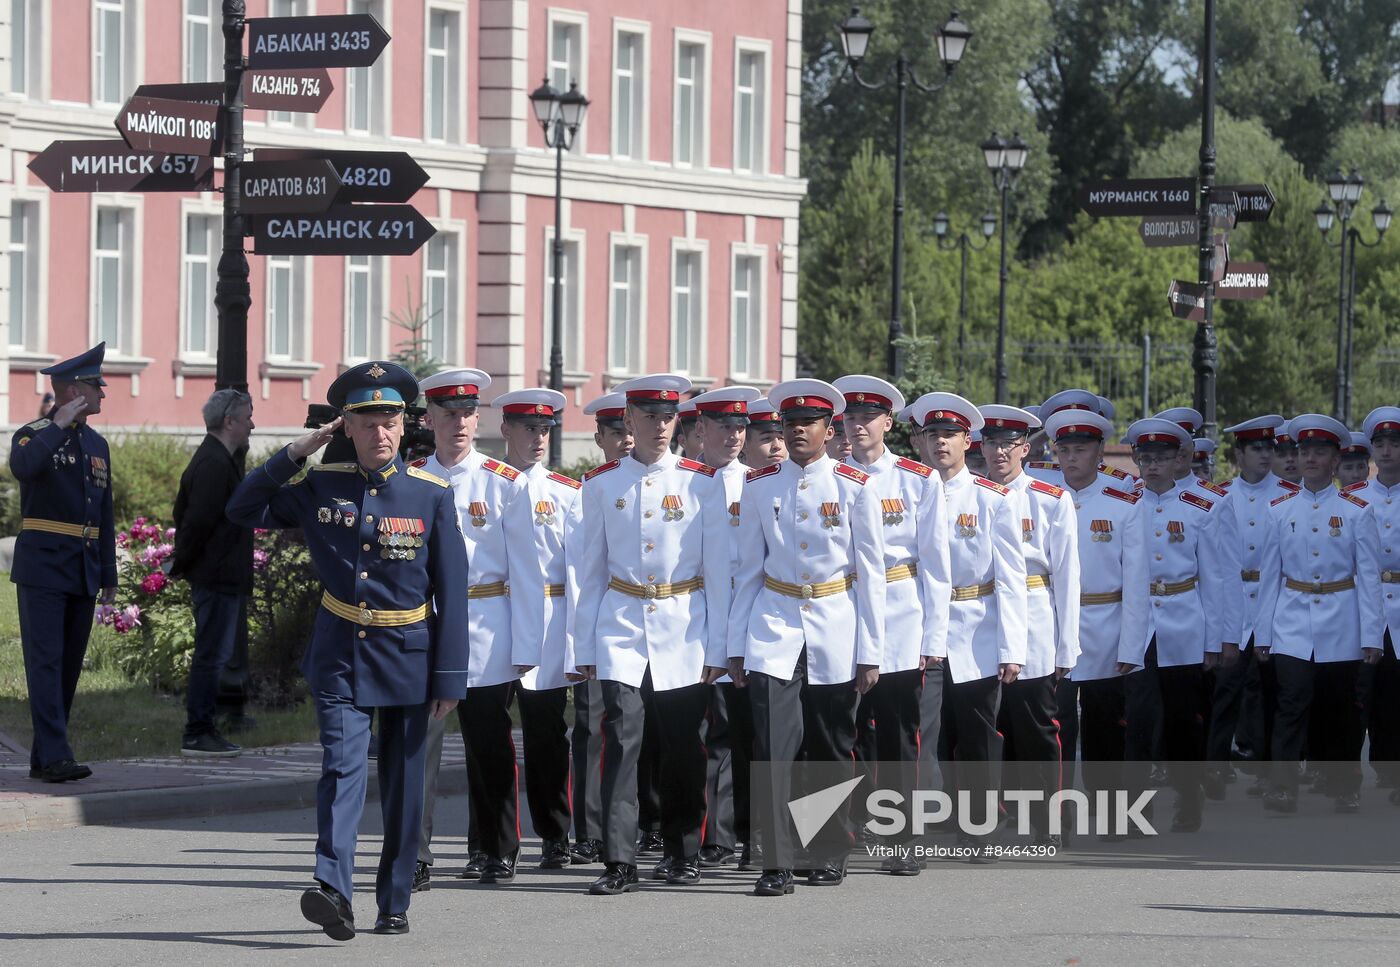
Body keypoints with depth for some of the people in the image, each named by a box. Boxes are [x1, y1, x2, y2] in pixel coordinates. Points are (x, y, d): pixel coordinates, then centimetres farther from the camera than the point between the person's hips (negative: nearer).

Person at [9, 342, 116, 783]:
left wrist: (109, 576, 15)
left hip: (84, 573, 7)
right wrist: (59, 425, -22)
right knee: (46, 662, -11)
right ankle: (55, 756, -17)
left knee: (70, 665, 7)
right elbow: (23, 466, -30)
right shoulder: (34, 435, -5)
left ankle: (43, 759, 12)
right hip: (43, 568, -7)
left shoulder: (97, 445, 15)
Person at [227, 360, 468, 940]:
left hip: (408, 659, 0)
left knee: (403, 784, 8)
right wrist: (296, 453, -6)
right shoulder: (320, 488, 1)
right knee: (342, 768, -16)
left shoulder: (432, 496, -3)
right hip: (340, 657, 0)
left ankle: (394, 903, 19)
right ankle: (333, 890, -28)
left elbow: (452, 593, -3)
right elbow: (243, 510, 3)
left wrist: (449, 677, -6)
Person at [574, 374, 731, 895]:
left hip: (684, 628, 0)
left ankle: (683, 853, 21)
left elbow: (717, 568, 3)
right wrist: (585, 645, 6)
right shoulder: (602, 484, 5)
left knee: (682, 744, 6)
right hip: (621, 628, 0)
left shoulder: (703, 482, 2)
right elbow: (590, 567, 9)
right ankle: (619, 862, -13)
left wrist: (716, 646, 0)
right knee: (621, 737, -11)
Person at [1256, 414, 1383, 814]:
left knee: (1338, 711, 7)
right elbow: (1269, 574, 8)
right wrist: (1263, 633, 5)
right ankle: (1283, 789, -14)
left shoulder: (1356, 511, 0)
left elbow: (1369, 577, 0)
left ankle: (1343, 788, 19)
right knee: (1293, 703, -11)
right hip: (1293, 626, 0)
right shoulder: (1282, 510, 5)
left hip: (1340, 628, 0)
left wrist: (1371, 635, -4)